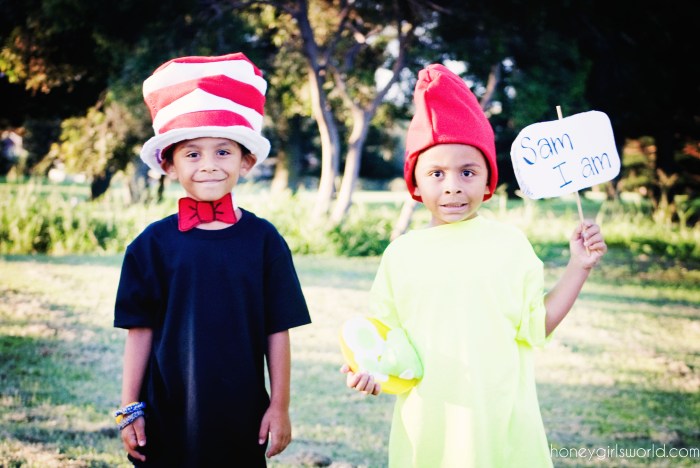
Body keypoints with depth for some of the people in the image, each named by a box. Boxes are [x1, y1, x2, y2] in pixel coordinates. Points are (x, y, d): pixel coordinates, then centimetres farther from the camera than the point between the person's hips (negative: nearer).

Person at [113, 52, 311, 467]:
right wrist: (130, 408, 2)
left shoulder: (264, 240, -3)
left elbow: (277, 331, 0)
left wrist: (280, 407, 1)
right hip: (168, 415, 0)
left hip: (241, 417, 0)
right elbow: (140, 331, 2)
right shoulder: (154, 244, -2)